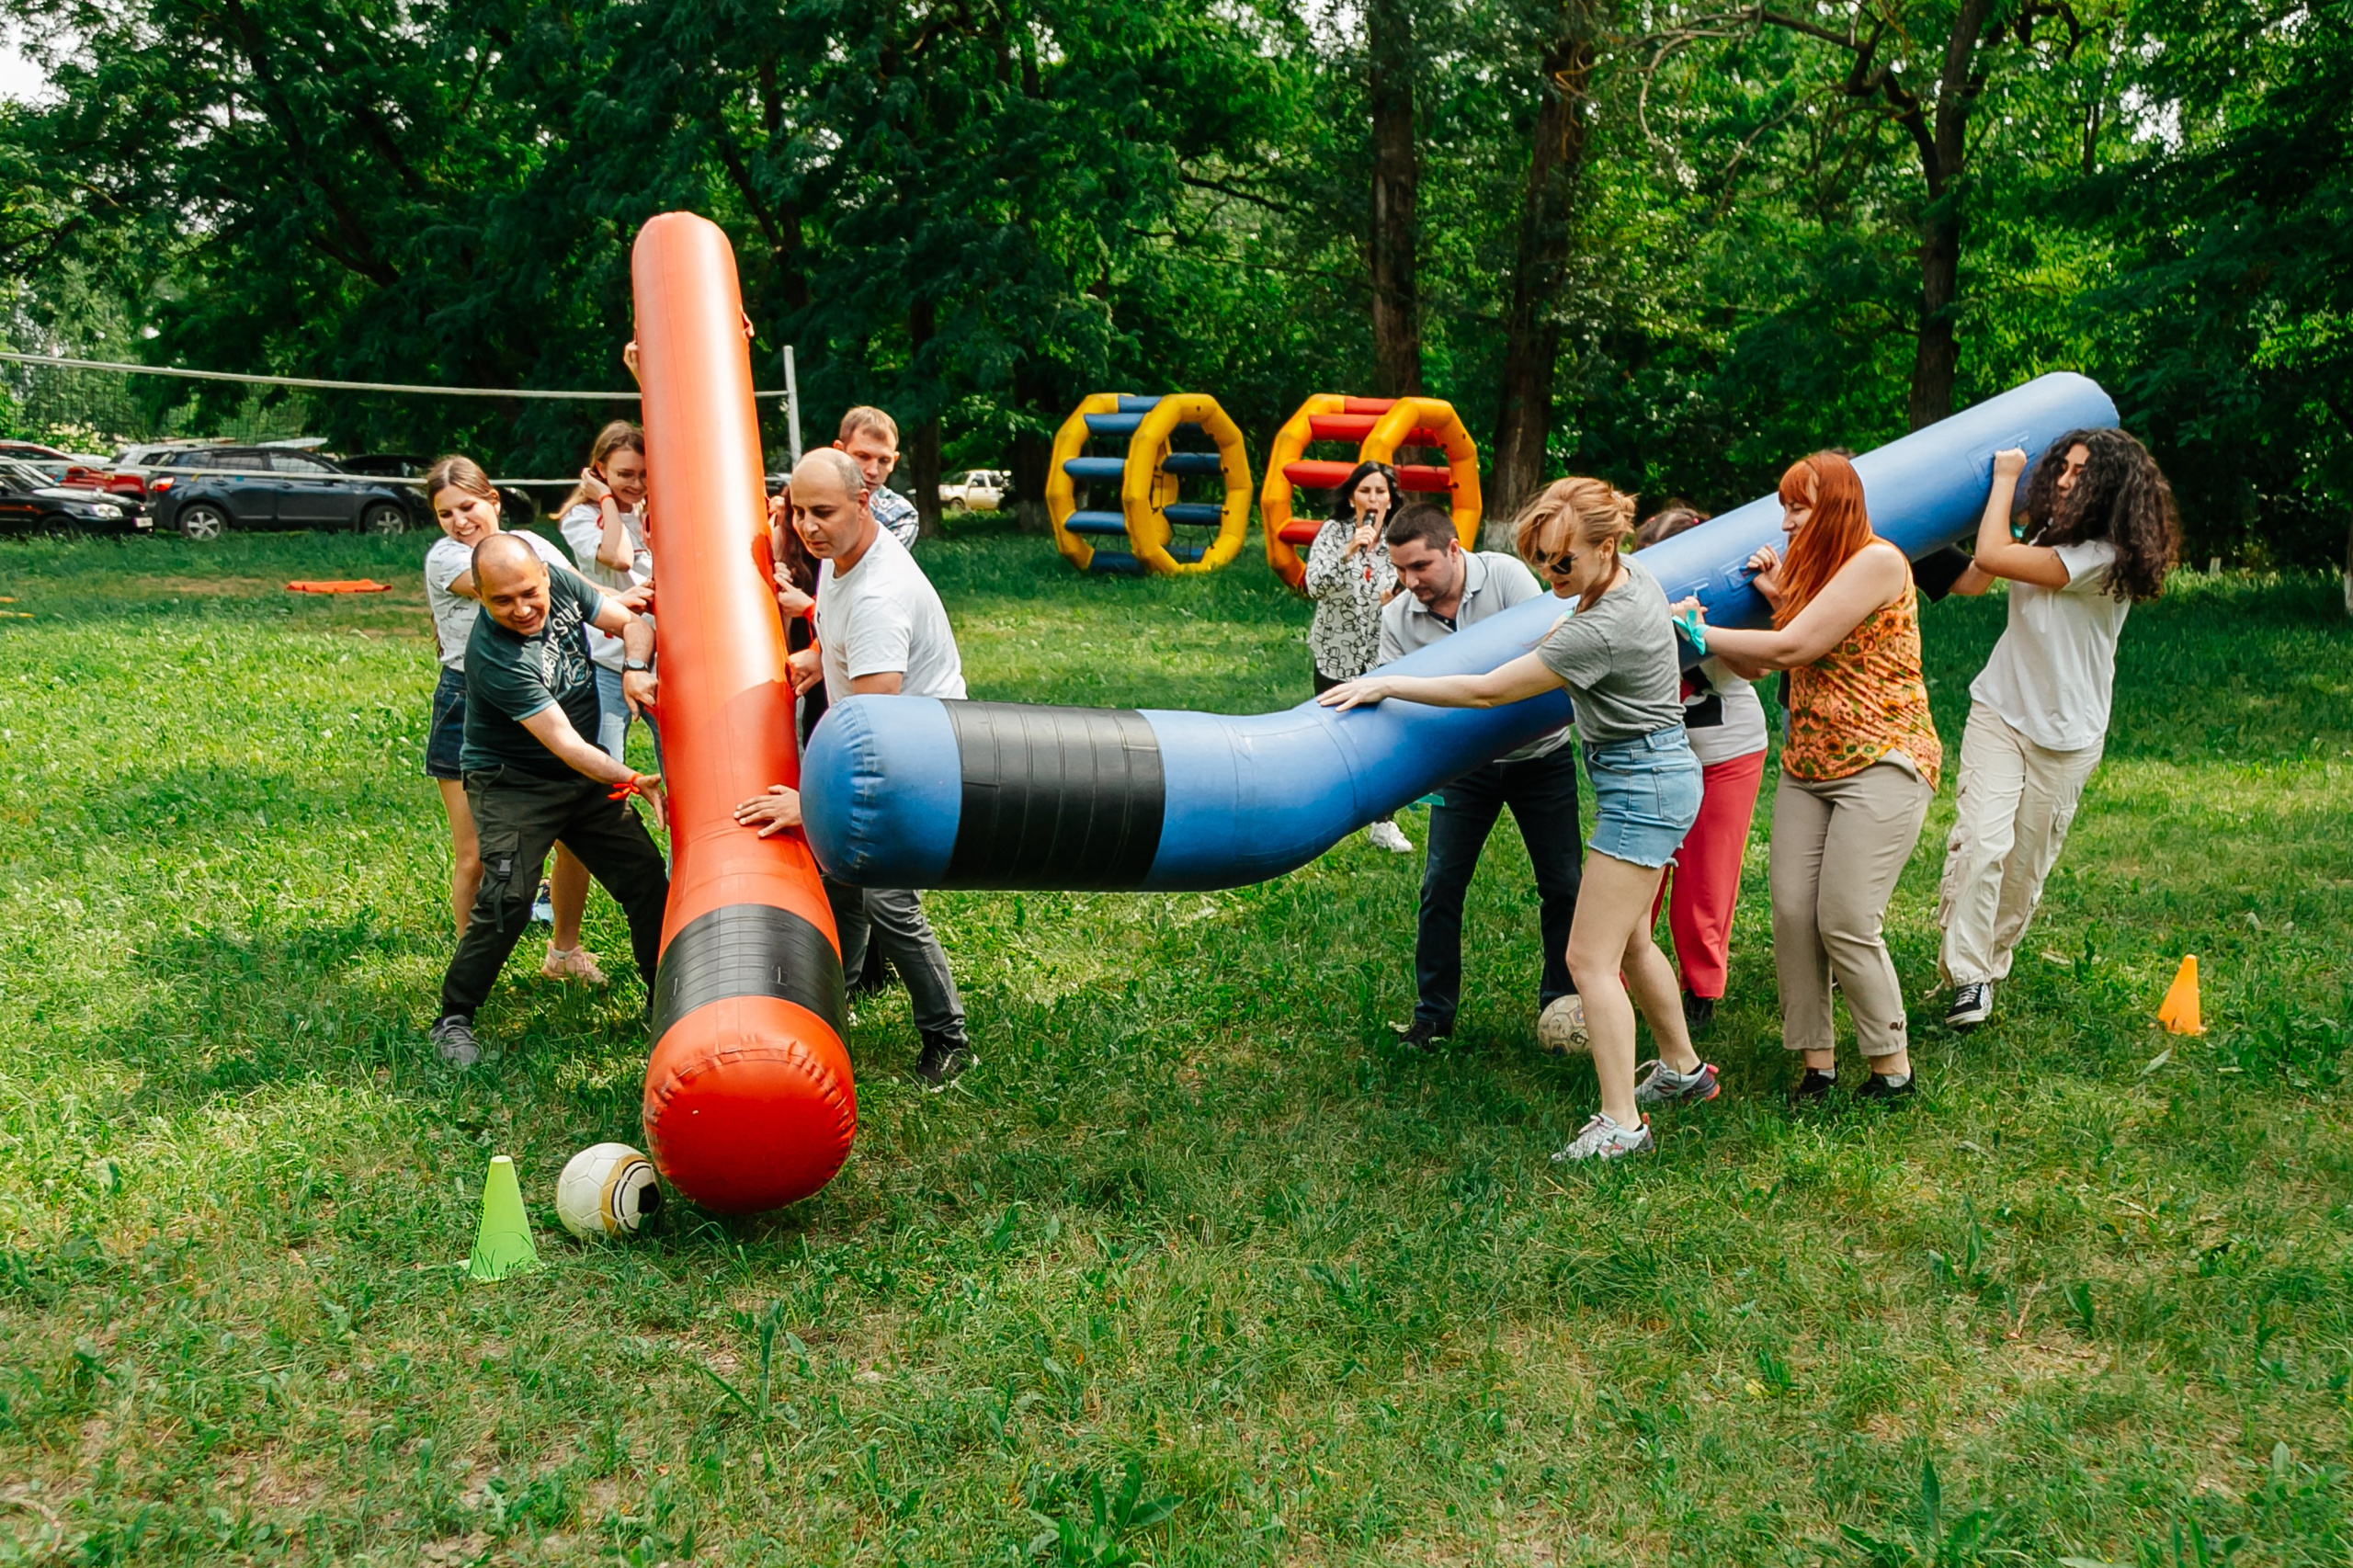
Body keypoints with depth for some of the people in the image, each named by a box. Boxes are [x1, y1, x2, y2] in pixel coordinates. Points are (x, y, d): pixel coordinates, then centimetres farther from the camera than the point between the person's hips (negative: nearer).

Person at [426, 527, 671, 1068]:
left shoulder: (560, 582, -11)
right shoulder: (492, 657, -29)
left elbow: (632, 623, 1)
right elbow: (564, 743, -31)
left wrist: (635, 670, -21)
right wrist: (633, 781, -40)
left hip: (585, 776, 7)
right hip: (513, 783, -6)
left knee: (647, 879, 5)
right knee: (507, 899, -20)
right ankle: (453, 1019, -2)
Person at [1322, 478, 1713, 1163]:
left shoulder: (1601, 630, -28)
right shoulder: (1630, 570, 0)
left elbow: (1486, 691, -23)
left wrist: (1385, 685, -17)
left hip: (1643, 786, -10)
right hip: (1653, 777, 10)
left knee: (1590, 958, -8)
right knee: (1627, 942, 21)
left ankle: (1622, 1124, -2)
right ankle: (1683, 1069, 38)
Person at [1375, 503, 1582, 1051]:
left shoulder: (1505, 575, -17)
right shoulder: (1396, 619, -9)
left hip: (1539, 753, -1)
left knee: (1562, 886, 4)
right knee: (1440, 886, -2)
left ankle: (1560, 1006, 21)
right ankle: (1433, 1014, 11)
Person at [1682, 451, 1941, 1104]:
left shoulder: (1877, 560, -10)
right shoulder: (1810, 569, 18)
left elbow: (1791, 648, -17)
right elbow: (1755, 666, 12)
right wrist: (1773, 596, 0)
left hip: (1882, 763, -8)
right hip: (1807, 768, 8)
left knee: (1846, 921, -13)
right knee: (1790, 912, -5)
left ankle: (1893, 1068, 4)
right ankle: (1816, 1063, 5)